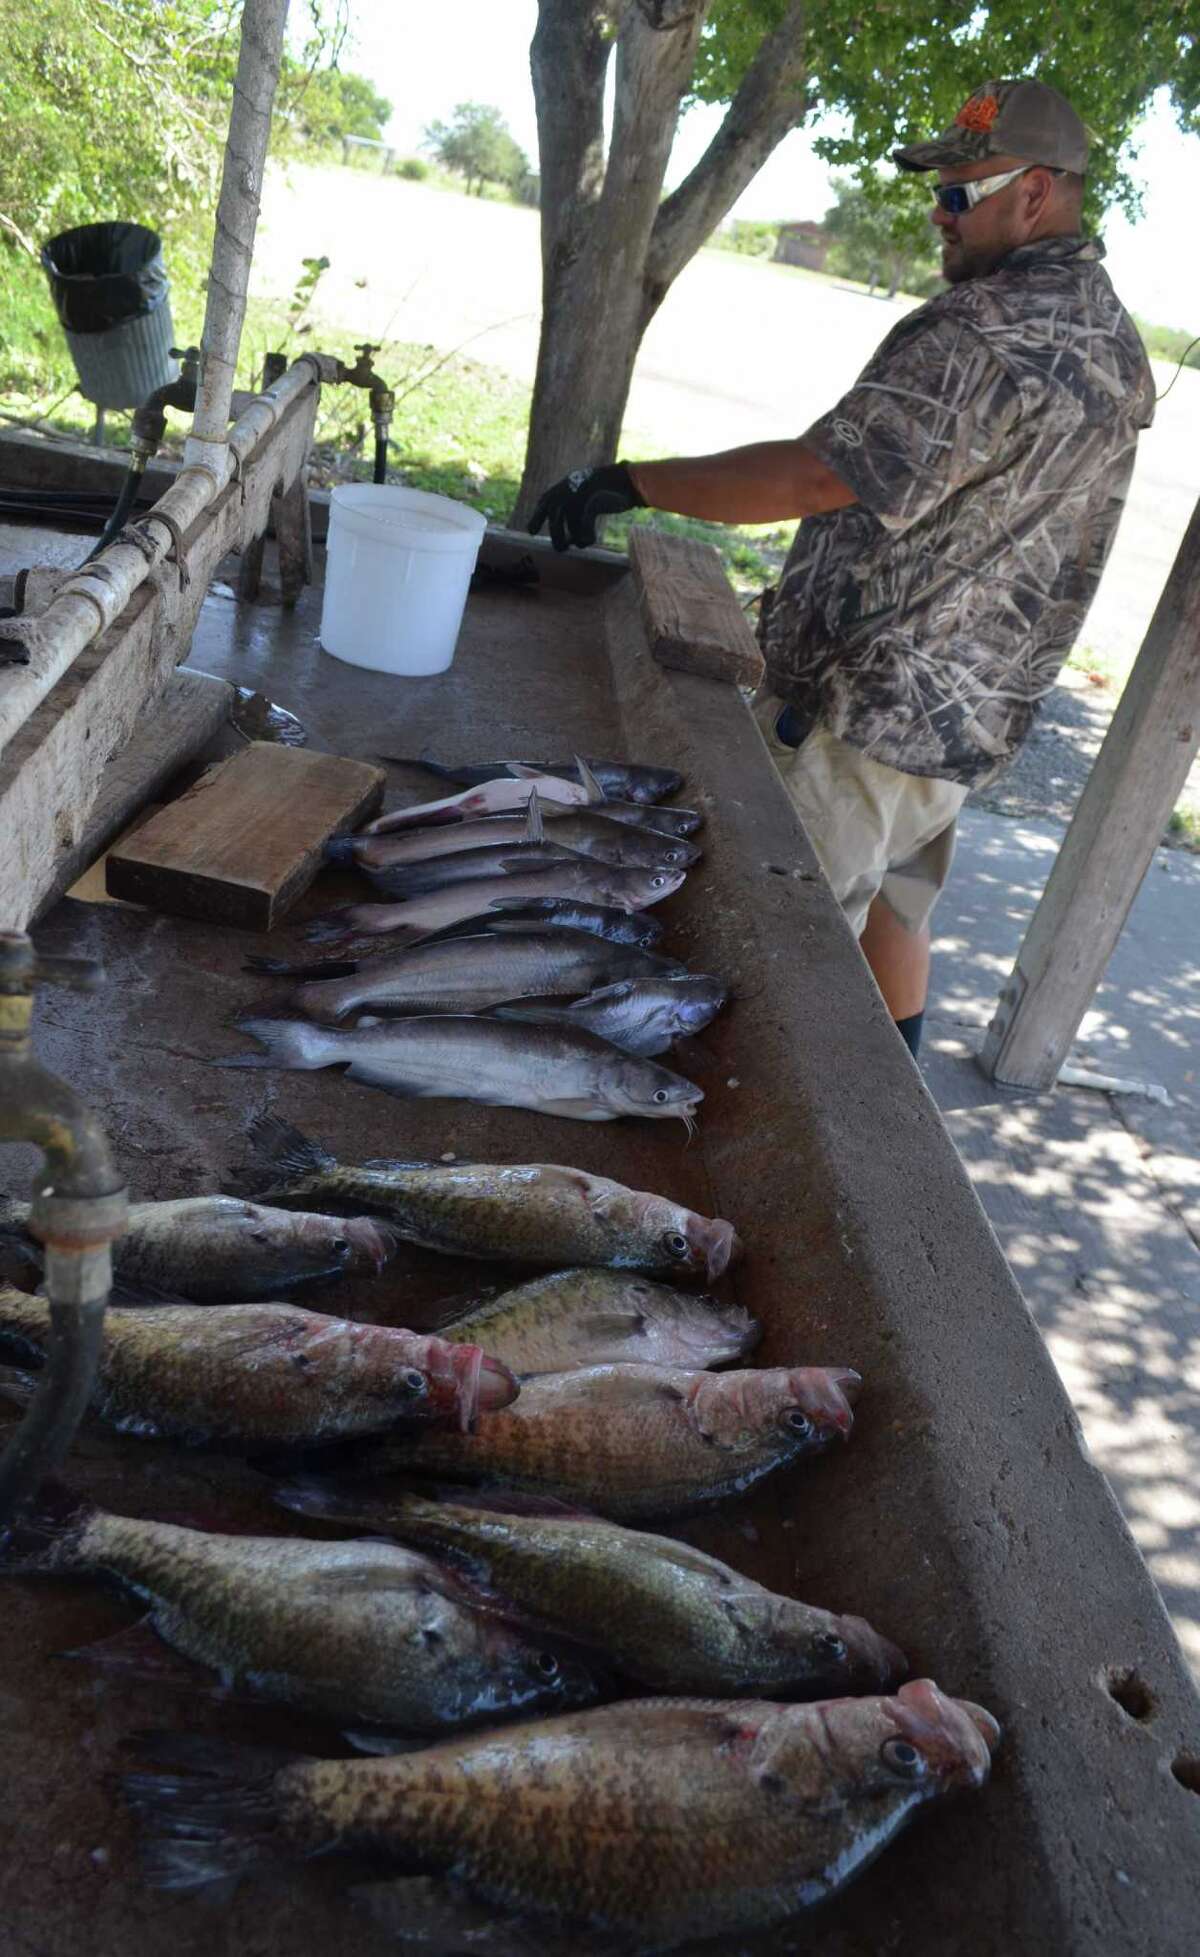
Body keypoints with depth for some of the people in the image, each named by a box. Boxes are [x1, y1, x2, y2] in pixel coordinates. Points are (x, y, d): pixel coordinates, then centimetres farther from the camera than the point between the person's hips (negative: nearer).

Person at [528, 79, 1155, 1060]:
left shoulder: (983, 331, -21)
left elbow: (819, 475, -30)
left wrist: (629, 481, -24)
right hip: (973, 716, 10)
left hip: (864, 712, -10)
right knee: (893, 910, 23)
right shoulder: (1118, 343, 12)